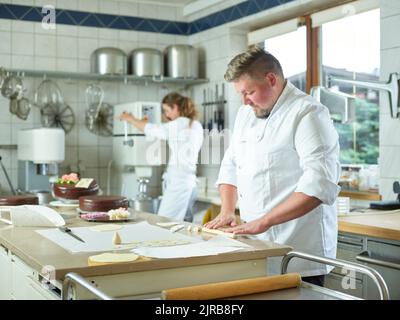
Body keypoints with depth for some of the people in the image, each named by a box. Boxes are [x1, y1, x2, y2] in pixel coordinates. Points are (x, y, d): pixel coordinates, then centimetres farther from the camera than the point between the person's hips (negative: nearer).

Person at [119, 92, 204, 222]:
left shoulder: (179, 124, -10)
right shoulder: (197, 125, 15)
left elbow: (150, 129, -4)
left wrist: (129, 118, 11)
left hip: (177, 180, -9)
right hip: (190, 180, 9)